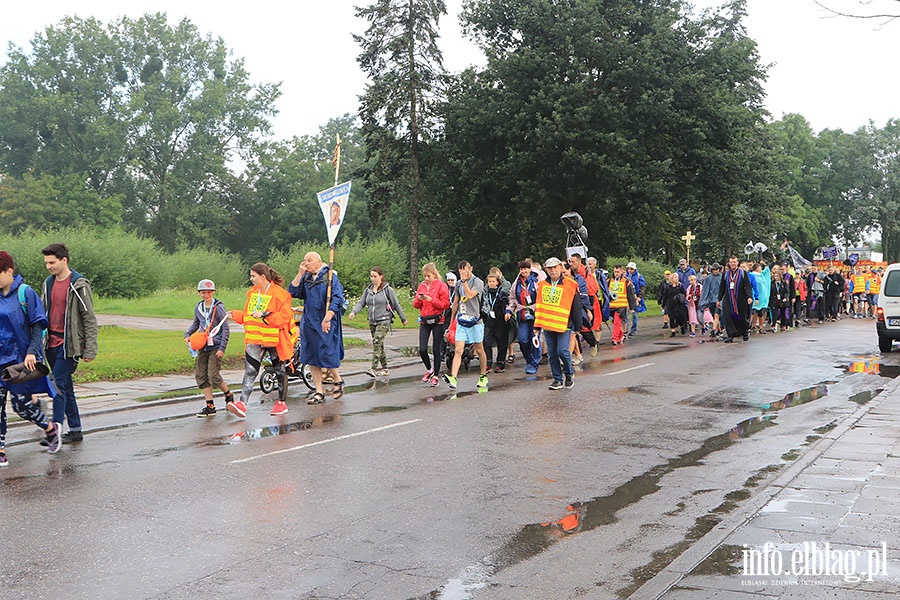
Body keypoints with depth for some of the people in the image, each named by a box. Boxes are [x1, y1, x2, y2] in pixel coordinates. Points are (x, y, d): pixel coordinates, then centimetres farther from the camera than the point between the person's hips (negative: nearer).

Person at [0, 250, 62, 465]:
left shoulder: (24, 293, -9)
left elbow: (38, 325, -8)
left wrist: (32, 351, -17)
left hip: (20, 359, -5)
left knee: (21, 404, -1)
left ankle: (52, 429, 25)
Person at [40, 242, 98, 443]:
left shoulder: (79, 285, -10)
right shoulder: (49, 283, 12)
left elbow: (90, 319, -10)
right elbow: (43, 314, 19)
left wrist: (90, 350, -12)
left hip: (69, 344, -7)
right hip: (52, 344, 7)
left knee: (59, 385, -10)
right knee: (66, 387, 11)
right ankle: (75, 430, 18)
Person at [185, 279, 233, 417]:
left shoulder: (218, 308, -8)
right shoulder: (198, 308, 10)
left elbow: (226, 329, -8)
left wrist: (222, 348, -14)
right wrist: (187, 334, 10)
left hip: (216, 346, -6)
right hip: (203, 346, 6)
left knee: (213, 375, -12)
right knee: (201, 376, 2)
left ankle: (228, 395, 15)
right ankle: (210, 406, 8)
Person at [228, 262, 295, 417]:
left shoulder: (279, 294, -12)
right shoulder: (252, 292, 11)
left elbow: (284, 316, -19)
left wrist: (264, 315, -25)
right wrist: (235, 315, 7)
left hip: (274, 339, -5)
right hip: (255, 339, 5)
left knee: (279, 370, 10)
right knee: (250, 370, -8)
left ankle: (282, 403, 24)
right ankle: (242, 404, -16)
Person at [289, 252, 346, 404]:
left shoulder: (330, 276, -6)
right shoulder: (305, 278, 10)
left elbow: (337, 298, -12)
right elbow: (293, 292, 1)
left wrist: (327, 318, -19)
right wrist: (300, 274, -5)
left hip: (326, 323, -6)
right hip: (309, 322, 6)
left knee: (326, 355, -5)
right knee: (311, 358, 6)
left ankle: (337, 380, 24)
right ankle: (319, 392, 13)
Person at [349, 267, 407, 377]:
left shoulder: (388, 290, -4)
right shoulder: (368, 290, 10)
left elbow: (396, 305, 1)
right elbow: (361, 303, 5)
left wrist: (403, 319, 7)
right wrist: (354, 312, -15)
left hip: (384, 321, -6)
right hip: (372, 322, 6)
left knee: (377, 342, -21)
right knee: (379, 345, 11)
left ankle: (374, 368, -26)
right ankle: (385, 369, 22)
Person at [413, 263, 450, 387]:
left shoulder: (441, 285, -4)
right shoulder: (421, 286, 11)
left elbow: (445, 304, -10)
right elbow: (415, 305, 13)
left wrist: (431, 299, -18)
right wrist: (418, 299, -9)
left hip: (437, 321, -4)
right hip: (424, 321, 4)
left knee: (436, 350, 1)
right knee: (422, 350, -3)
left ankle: (436, 376, 14)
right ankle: (429, 369, 23)